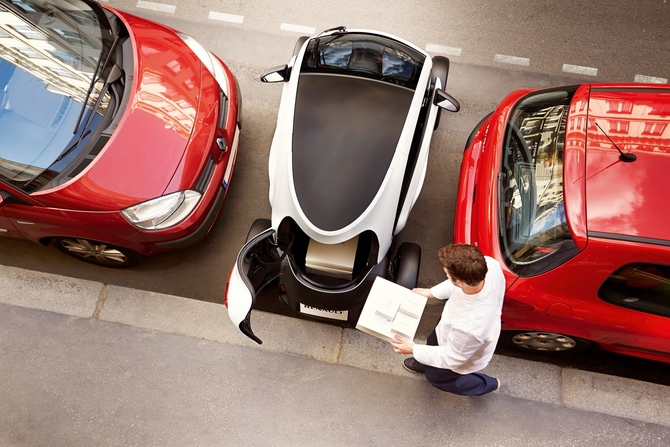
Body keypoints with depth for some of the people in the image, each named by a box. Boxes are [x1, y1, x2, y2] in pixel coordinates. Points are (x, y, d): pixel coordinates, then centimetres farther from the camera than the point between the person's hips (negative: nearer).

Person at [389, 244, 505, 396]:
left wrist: (414, 350, -14)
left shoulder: (469, 327, -48)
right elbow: (465, 278, -7)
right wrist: (432, 292, -3)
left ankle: (487, 385, 47)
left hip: (459, 355, -5)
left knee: (435, 376, 27)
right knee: (433, 341, 34)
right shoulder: (489, 264, -33)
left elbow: (452, 359, -25)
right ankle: (425, 363, 67)